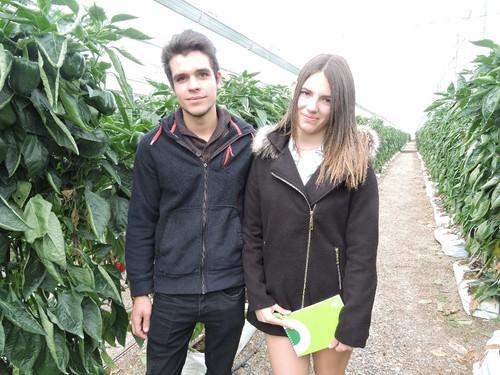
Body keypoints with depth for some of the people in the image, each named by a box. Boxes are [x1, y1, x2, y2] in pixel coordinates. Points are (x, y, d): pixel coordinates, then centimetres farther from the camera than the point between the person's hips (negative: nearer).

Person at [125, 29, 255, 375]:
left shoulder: (247, 141, -5)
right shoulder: (154, 146, -7)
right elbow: (141, 223, -2)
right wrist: (140, 291, -1)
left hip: (229, 290, 1)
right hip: (171, 292, 0)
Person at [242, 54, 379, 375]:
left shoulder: (355, 166, -9)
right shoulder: (267, 158, -4)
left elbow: (362, 249, -10)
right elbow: (251, 235, 0)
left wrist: (352, 322, -12)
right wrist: (258, 299, -4)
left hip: (333, 305, 0)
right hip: (280, 305, 1)